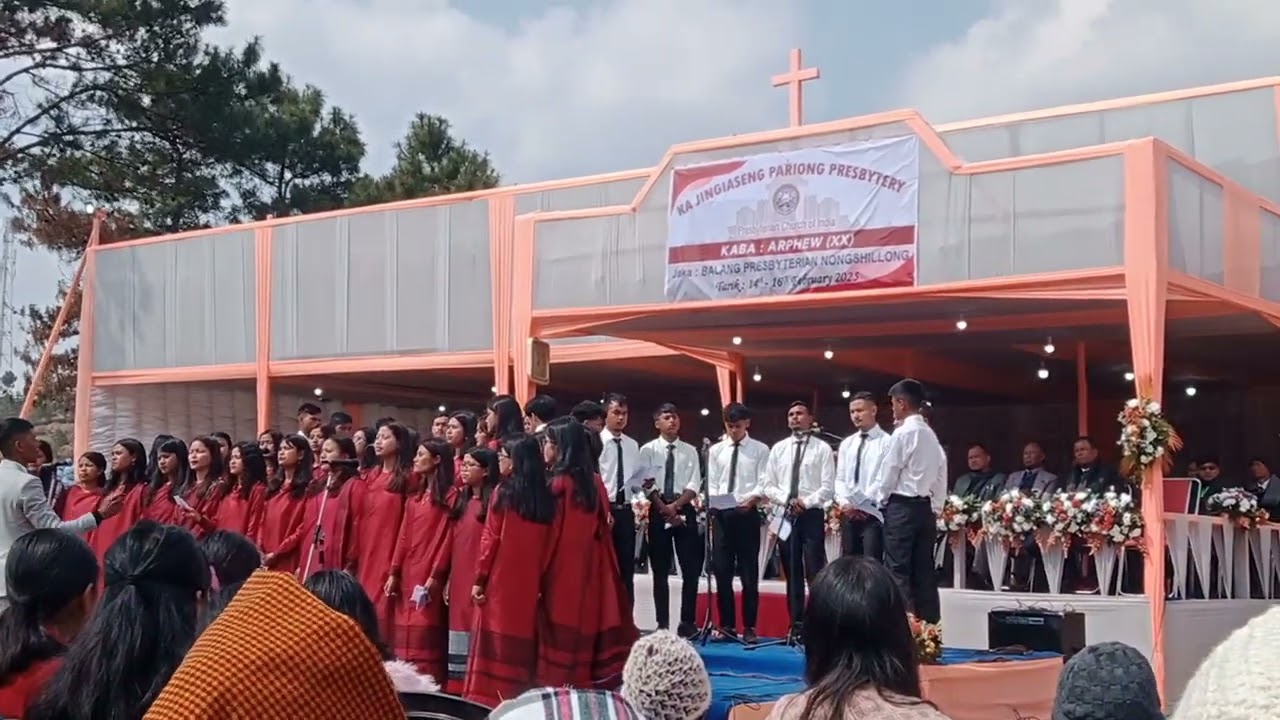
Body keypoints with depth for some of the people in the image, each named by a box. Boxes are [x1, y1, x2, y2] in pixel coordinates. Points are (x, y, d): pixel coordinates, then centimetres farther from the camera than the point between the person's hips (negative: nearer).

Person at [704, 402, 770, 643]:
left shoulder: (760, 450, 4)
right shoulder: (715, 450, 12)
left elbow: (764, 484, -4)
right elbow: (710, 483, 7)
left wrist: (752, 498, -24)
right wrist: (713, 500, -14)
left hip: (747, 514, -3)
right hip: (721, 515, 3)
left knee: (749, 574, 1)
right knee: (722, 572, 5)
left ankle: (749, 627, 8)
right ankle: (727, 625, 14)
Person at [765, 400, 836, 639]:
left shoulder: (822, 449, 1)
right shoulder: (778, 449, 11)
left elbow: (828, 487, -5)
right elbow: (770, 485, 8)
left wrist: (806, 502, -17)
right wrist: (786, 500, -9)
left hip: (812, 515, -4)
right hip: (785, 515, 4)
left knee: (815, 573, -6)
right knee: (792, 574, 7)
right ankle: (796, 626, 11)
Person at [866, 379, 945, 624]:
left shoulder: (903, 433, -11)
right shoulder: (931, 435, 12)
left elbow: (887, 474, -8)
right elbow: (940, 474, 12)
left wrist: (877, 501, 8)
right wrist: (935, 508, 18)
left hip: (902, 507, -7)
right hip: (925, 507, 7)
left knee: (898, 572, -6)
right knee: (923, 572, 8)